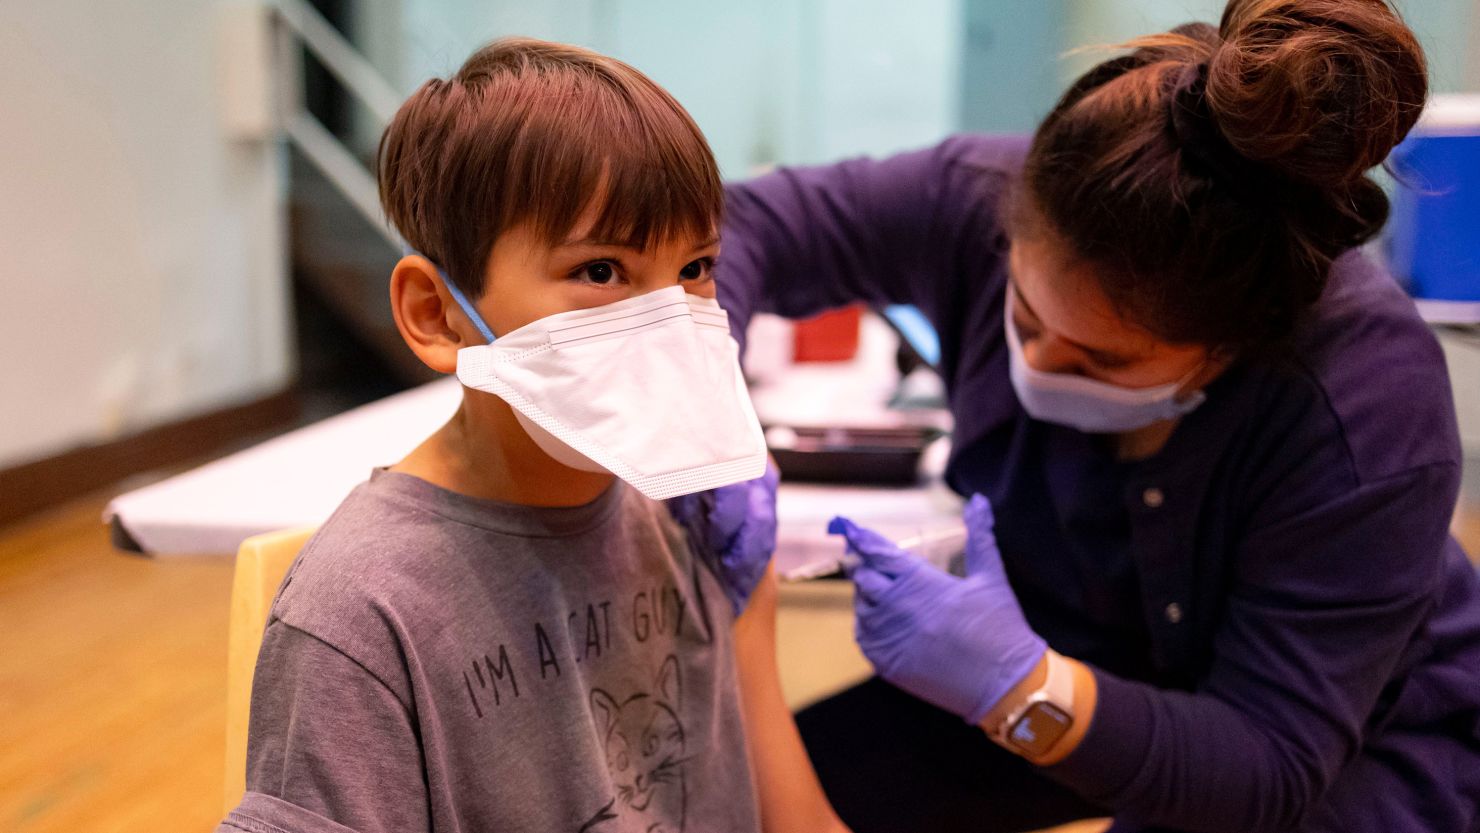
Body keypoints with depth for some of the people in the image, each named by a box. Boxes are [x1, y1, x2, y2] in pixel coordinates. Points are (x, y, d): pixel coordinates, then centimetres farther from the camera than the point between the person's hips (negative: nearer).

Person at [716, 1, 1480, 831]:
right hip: (1084, 662, 4)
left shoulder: (1370, 408, -37)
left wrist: (1025, 691, -47)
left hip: (1361, 740, -4)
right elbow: (742, 223, -10)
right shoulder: (977, 201, -25)